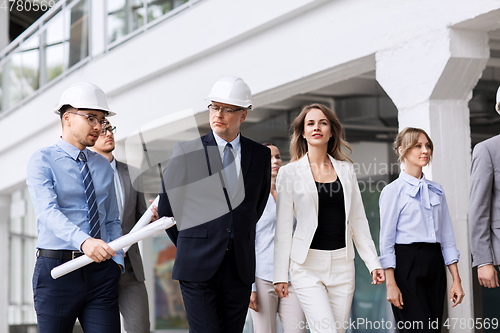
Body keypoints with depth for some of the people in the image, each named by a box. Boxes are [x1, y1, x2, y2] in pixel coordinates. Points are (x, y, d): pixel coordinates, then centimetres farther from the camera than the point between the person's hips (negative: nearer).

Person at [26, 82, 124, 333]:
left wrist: (117, 262, 2)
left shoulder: (103, 166, 16)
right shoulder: (42, 161, -1)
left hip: (101, 273, 4)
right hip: (57, 268, -4)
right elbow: (48, 212, -17)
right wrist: (84, 241, -34)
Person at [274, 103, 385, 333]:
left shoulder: (345, 169, 10)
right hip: (307, 264, -4)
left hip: (342, 264, 4)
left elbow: (358, 221, 13)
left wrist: (373, 262, 6)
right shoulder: (290, 172, 1)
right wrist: (280, 275, -3)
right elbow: (283, 228, 0)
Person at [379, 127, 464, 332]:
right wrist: (391, 284, -11)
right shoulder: (393, 191, -2)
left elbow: (447, 238, 14)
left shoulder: (436, 191, 14)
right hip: (407, 266, -6)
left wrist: (456, 280, 9)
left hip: (434, 264, 6)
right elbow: (386, 240, -5)